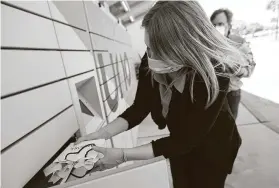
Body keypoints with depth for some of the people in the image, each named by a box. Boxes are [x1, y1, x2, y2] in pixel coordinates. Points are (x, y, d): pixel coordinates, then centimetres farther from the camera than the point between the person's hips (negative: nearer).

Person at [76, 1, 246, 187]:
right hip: (181, 143, 4)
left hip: (213, 147, -4)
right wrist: (103, 133, -25)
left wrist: (123, 155, -33)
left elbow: (186, 139, -32)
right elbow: (139, 109, -12)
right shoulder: (150, 63, -22)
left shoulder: (213, 75, -36)